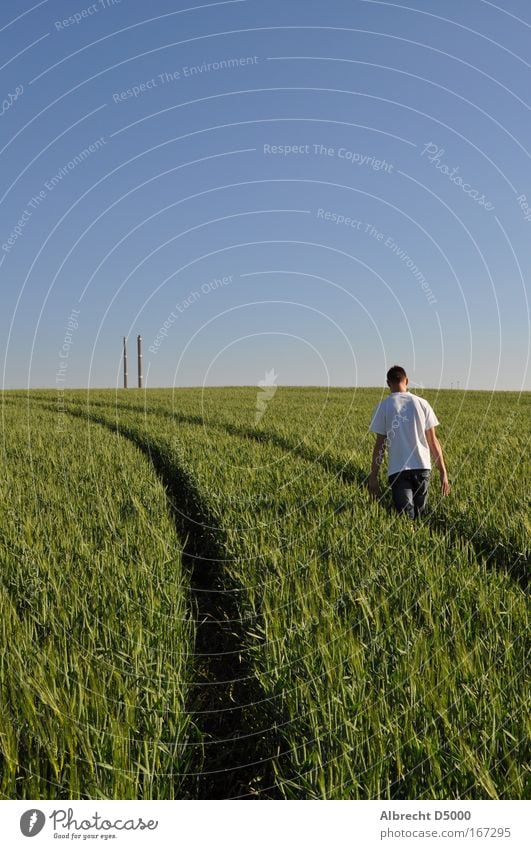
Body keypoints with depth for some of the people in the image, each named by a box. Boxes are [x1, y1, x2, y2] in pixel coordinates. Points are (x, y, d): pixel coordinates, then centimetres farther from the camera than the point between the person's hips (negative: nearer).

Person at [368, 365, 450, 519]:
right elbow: (433, 441, 5)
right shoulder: (421, 403, 5)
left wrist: (373, 476, 4)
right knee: (420, 516, 14)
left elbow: (380, 445, -2)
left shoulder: (383, 406, 0)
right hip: (422, 466, 2)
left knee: (407, 517, -4)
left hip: (397, 470, -2)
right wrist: (443, 472, 9)